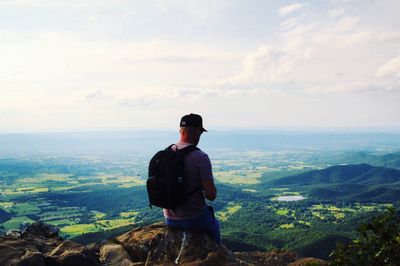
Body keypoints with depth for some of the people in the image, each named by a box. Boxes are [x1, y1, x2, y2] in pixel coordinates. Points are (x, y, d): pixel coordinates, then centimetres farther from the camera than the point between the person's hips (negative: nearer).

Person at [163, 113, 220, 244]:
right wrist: (212, 190, 2)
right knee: (214, 226, 30)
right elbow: (211, 195, -21)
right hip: (195, 219, -5)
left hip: (169, 220, 5)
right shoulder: (201, 157, -21)